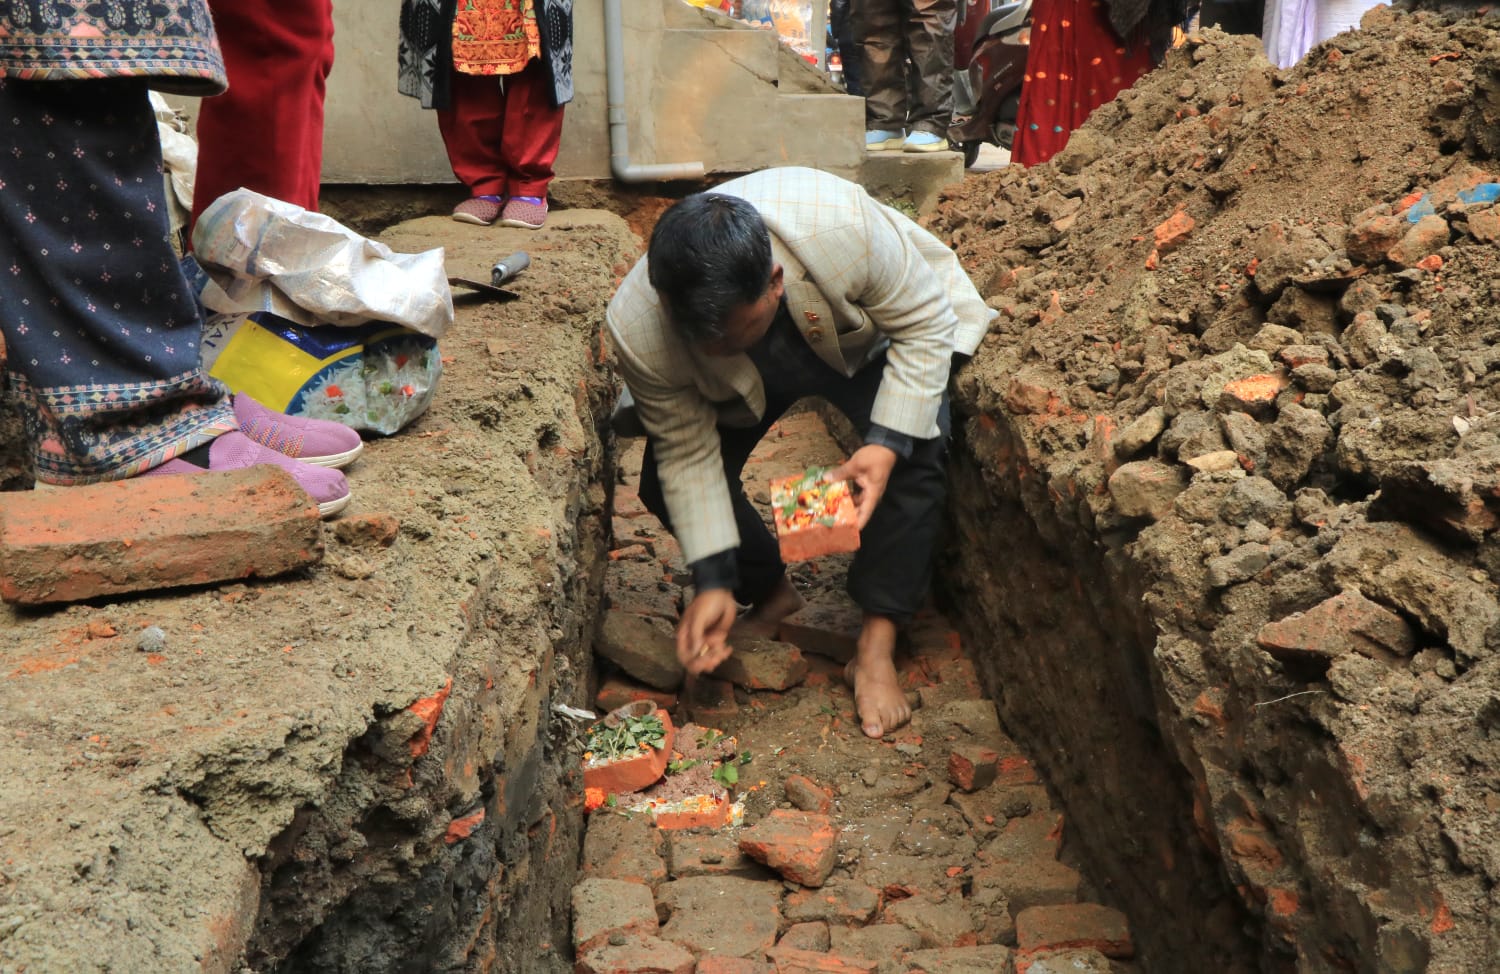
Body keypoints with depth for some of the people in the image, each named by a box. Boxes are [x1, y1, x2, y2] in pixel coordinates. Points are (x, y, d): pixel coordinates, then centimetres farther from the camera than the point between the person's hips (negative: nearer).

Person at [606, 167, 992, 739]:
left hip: (865, 343, -1)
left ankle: (877, 647, -15)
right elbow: (689, 452, -22)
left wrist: (887, 444, -38)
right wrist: (712, 584, -21)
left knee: (915, 451, -28)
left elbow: (926, 326, -26)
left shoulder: (843, 226, -43)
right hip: (745, 383, 2)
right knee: (666, 484, -15)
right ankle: (771, 595, 12)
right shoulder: (636, 330, -35)